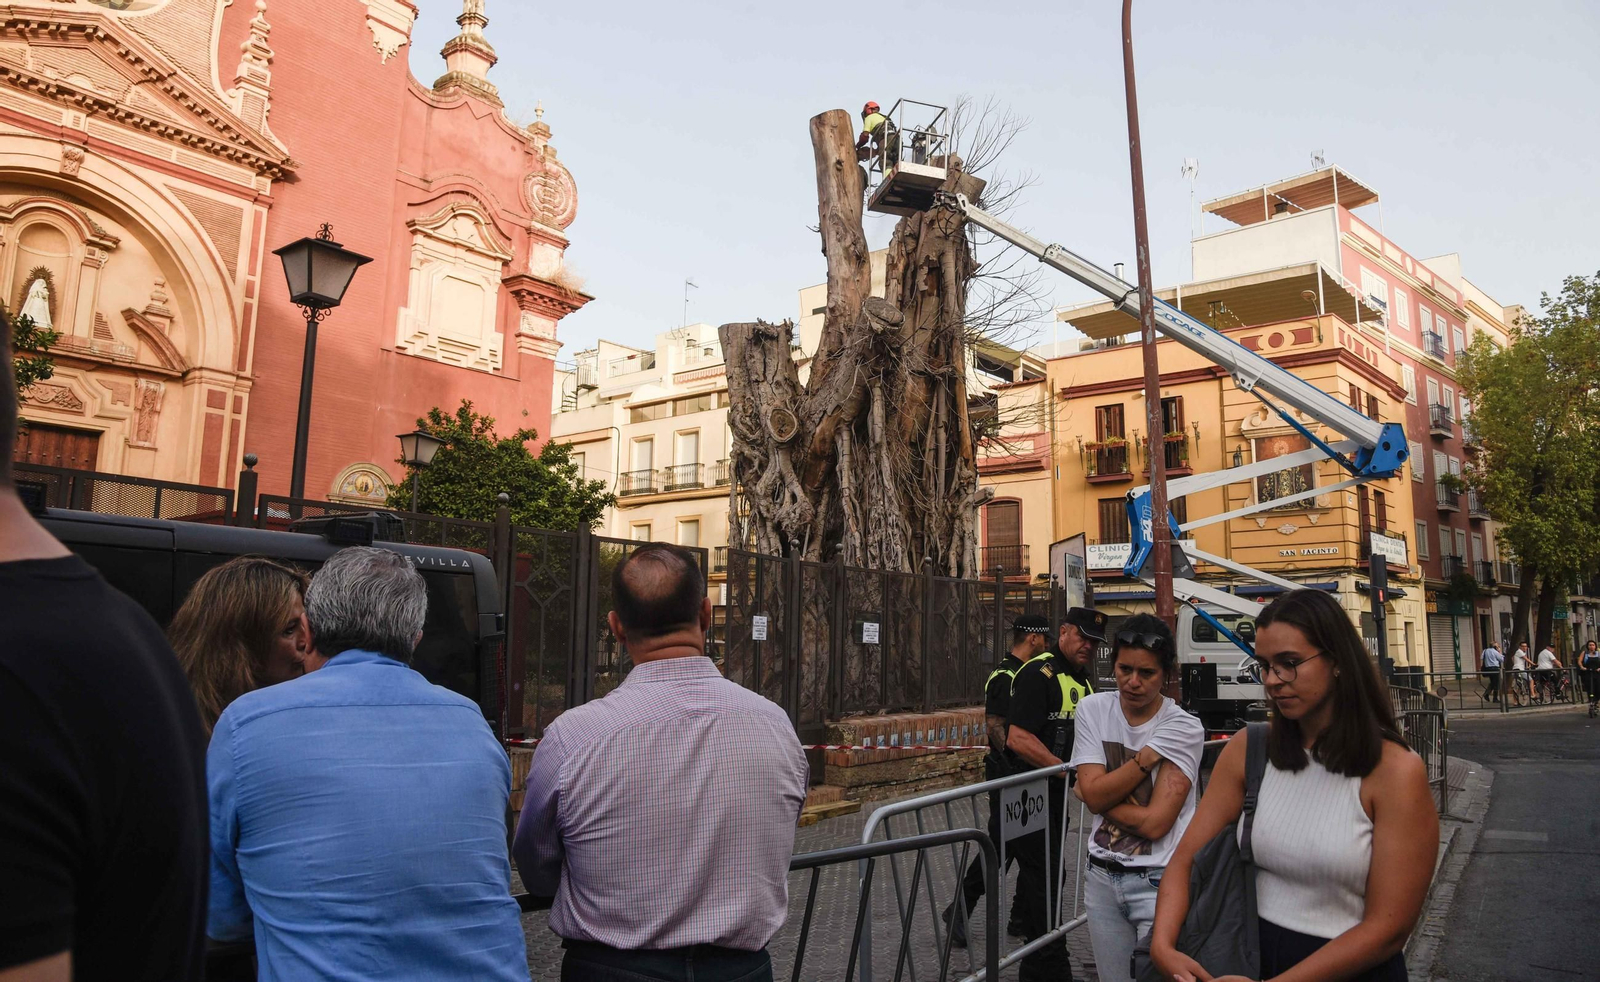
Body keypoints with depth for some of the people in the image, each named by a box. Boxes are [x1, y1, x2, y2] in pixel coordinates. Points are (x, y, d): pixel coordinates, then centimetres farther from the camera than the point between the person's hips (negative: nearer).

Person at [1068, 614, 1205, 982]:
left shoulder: (1184, 727, -13)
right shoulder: (1093, 709, -2)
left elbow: (1155, 822, -19)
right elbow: (1094, 795, -11)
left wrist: (1094, 794, -10)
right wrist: (1149, 755, -17)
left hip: (1158, 882, -4)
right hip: (1102, 877, 4)